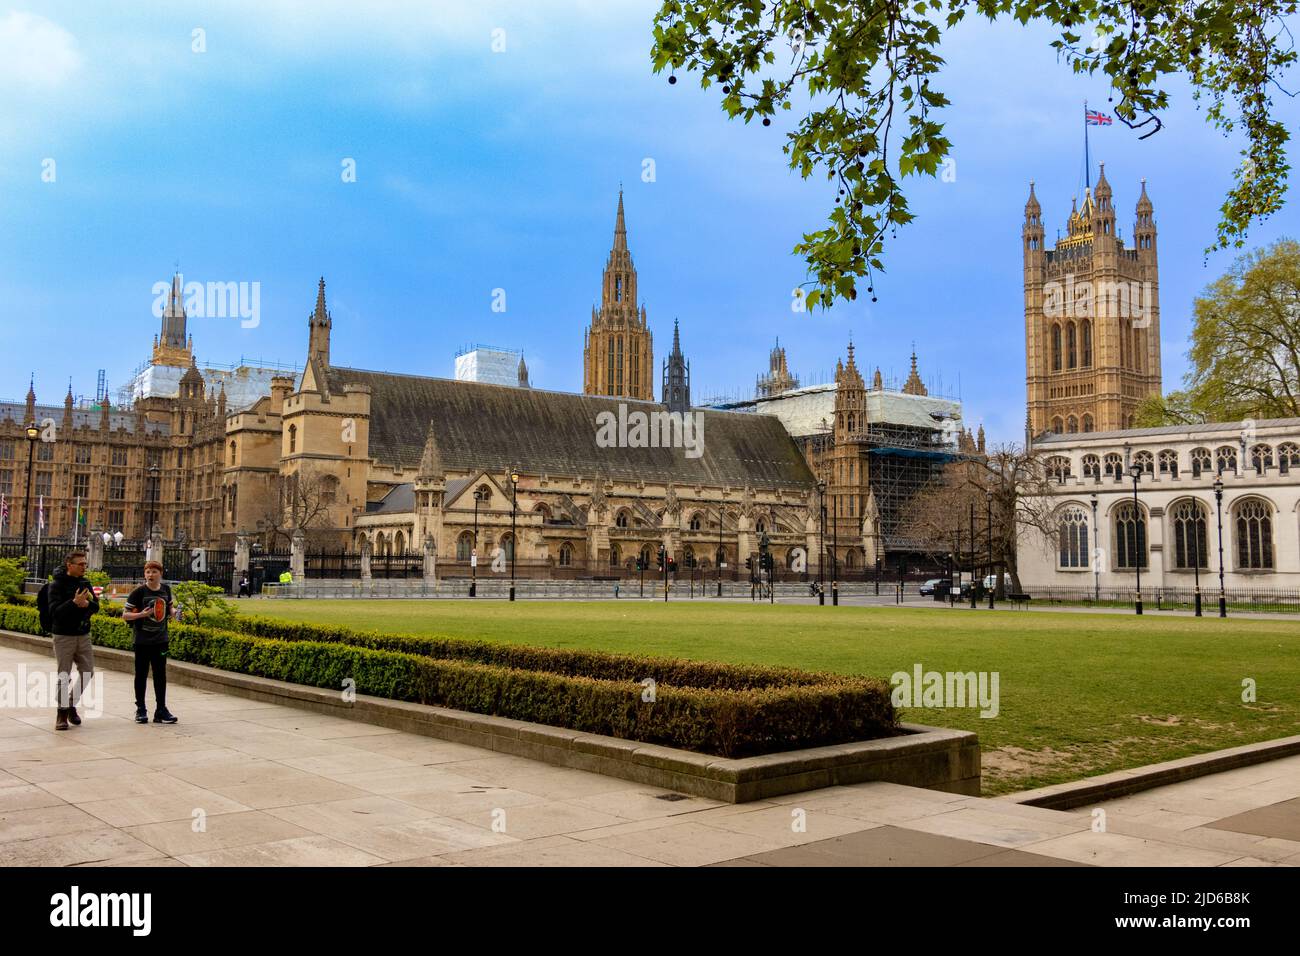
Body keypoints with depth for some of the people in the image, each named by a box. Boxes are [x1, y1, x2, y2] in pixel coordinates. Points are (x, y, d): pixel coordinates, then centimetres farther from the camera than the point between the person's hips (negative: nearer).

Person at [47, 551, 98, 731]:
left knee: (87, 672, 6)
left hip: (83, 635, 5)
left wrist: (86, 604, -14)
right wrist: (74, 602, -31)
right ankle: (62, 713, 9)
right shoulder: (57, 585, -10)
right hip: (63, 636, -5)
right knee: (64, 676, -1)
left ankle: (72, 704, 24)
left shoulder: (85, 583, 8)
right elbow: (54, 611, -18)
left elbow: (96, 606, 8)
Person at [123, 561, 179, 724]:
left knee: (160, 674, 5)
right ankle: (141, 710, 17)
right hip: (142, 641, -3)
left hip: (160, 640, 3)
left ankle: (161, 711, 11)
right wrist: (141, 614, -25)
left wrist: (174, 611, -2)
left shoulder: (165, 590, 3)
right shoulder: (139, 592, -10)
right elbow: (124, 615, -9)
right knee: (141, 674, 6)